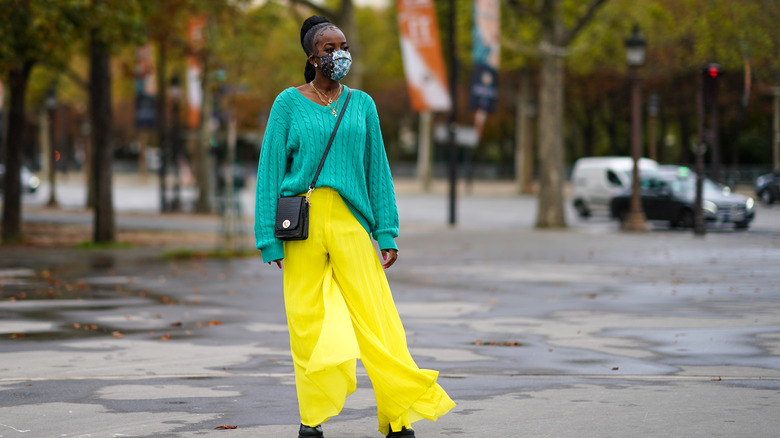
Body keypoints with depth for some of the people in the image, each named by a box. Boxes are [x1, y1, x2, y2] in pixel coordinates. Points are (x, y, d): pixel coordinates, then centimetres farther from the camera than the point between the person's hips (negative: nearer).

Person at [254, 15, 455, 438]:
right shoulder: (289, 103, 4)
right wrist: (269, 238, -3)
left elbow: (377, 170, 11)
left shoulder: (361, 104, 11)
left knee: (375, 318, -5)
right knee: (307, 323, 1)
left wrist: (387, 232, 4)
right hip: (302, 224, -1)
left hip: (350, 221, 1)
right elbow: (270, 171, 3)